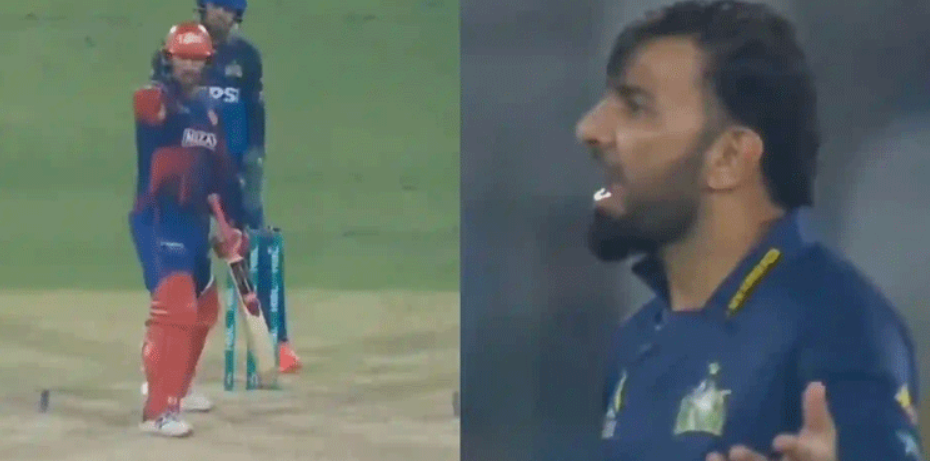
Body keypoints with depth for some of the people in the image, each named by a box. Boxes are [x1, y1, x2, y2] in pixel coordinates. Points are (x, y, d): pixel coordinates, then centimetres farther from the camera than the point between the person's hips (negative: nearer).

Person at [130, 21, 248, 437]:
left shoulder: (208, 109, 13)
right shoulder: (155, 100, -7)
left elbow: (221, 171, 15)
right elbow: (147, 107, -32)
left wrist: (235, 225, 13)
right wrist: (166, 91, -47)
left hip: (195, 221, 8)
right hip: (158, 220, -8)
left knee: (204, 307, 18)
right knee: (174, 307, -20)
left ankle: (174, 387, 37)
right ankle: (158, 410, -22)